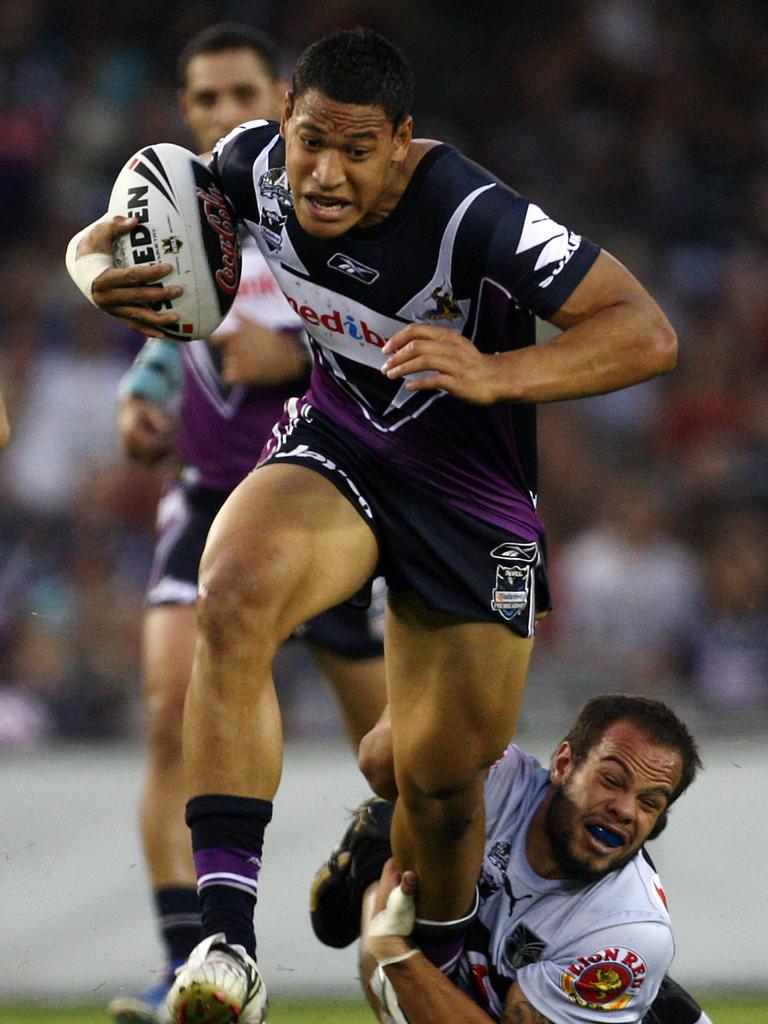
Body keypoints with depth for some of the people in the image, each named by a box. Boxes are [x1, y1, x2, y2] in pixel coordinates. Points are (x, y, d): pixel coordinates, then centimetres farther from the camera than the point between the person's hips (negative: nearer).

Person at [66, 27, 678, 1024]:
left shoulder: (472, 218, -30)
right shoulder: (254, 165, -15)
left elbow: (648, 334, -31)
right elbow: (102, 239, 2)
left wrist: (493, 375, -46)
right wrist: (98, 274, -24)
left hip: (474, 492, -2)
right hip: (335, 445, 2)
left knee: (442, 783, 6)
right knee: (235, 598, -32)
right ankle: (228, 942, -36)